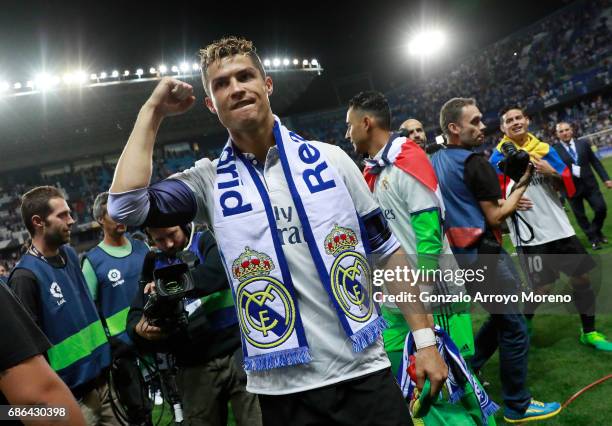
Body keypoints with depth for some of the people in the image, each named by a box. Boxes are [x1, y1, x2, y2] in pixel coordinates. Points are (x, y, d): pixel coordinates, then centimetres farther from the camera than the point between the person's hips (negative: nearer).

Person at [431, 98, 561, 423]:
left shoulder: (435, 162, 10)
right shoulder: (475, 163, -16)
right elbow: (495, 217, -14)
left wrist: (504, 203, 17)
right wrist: (521, 185, -2)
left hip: (459, 253, 9)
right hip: (483, 253, -9)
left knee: (499, 318, 24)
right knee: (513, 329, 4)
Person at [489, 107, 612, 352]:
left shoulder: (544, 149, 8)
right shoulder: (499, 158, -5)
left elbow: (569, 185, 8)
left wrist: (551, 172, -10)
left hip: (559, 228, 5)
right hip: (529, 235, -5)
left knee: (582, 279, 10)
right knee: (543, 289, -3)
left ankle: (588, 332, 29)